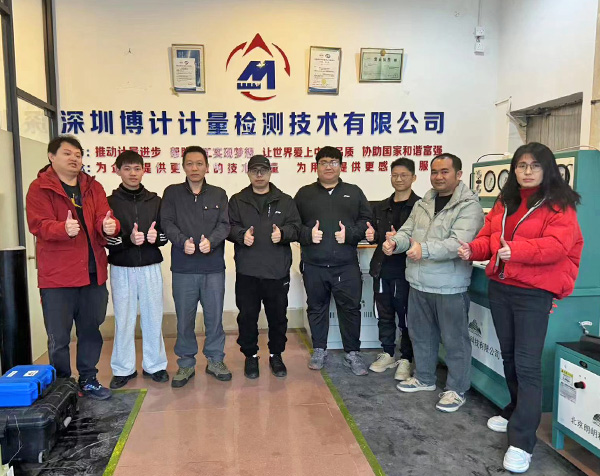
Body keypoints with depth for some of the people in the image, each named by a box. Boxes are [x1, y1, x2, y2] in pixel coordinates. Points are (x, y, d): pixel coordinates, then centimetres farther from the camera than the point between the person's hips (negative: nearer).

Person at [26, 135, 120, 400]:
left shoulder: (93, 187, 11)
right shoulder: (40, 188, -1)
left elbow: (103, 219, -1)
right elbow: (39, 225, -14)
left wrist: (109, 227, -25)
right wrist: (64, 229, -34)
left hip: (93, 273, 4)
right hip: (57, 276, -4)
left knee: (91, 331, 15)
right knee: (59, 338, 4)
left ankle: (88, 380, 31)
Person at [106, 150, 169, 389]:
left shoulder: (155, 201, 7)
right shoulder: (110, 203, 1)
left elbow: (165, 234, 7)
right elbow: (103, 239, -6)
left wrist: (155, 237, -15)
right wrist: (128, 240, -23)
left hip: (150, 267, 2)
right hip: (121, 268, -1)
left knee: (153, 317, 7)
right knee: (124, 319, 5)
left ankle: (154, 365, 22)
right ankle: (123, 369, 20)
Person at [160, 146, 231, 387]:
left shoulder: (219, 194, 8)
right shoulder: (172, 193, 7)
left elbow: (224, 224, -1)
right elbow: (167, 223, -3)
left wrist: (211, 240, -20)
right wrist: (182, 241, -21)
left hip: (213, 267, 1)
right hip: (183, 268, 0)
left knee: (215, 316, 9)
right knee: (184, 318, 7)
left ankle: (215, 360, 26)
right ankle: (186, 364, 24)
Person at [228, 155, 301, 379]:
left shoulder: (285, 200, 9)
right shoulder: (237, 200, 9)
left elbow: (296, 227, 3)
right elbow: (229, 227, 3)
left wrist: (283, 233, -18)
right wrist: (241, 234, -19)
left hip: (278, 271, 0)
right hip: (247, 271, 0)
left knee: (278, 315, 10)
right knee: (247, 316, 8)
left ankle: (276, 355, 29)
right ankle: (250, 355, 26)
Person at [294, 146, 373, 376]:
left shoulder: (354, 192, 11)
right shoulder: (304, 193, 10)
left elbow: (366, 220, 5)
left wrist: (350, 234, -11)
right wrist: (307, 234, -12)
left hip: (346, 265, 0)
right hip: (314, 265, 1)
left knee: (350, 308, 3)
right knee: (316, 308, 11)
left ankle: (352, 353, 19)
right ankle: (319, 350, 28)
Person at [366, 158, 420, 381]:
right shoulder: (381, 207, 13)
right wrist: (371, 236, -1)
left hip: (405, 271, -6)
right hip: (382, 269, 6)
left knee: (406, 317, 5)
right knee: (384, 315, 16)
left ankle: (405, 359, 21)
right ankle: (387, 354, 31)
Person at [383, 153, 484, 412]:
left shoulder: (469, 206, -12)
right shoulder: (422, 204, 11)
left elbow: (458, 243, -24)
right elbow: (408, 231, 9)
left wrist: (424, 249, -36)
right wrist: (395, 242, -13)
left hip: (449, 286, -7)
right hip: (418, 283, 7)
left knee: (454, 340, 6)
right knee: (420, 334, 20)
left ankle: (456, 389, 23)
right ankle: (424, 378, 38)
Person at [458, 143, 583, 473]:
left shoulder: (559, 205, -8)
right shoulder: (504, 202, 12)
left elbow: (557, 245, -21)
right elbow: (488, 236, 12)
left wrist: (517, 250, -35)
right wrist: (474, 249, -10)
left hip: (534, 293, -7)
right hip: (499, 288, 7)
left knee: (527, 364, -8)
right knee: (508, 356, 18)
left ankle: (522, 442, -1)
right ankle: (517, 411, 38)